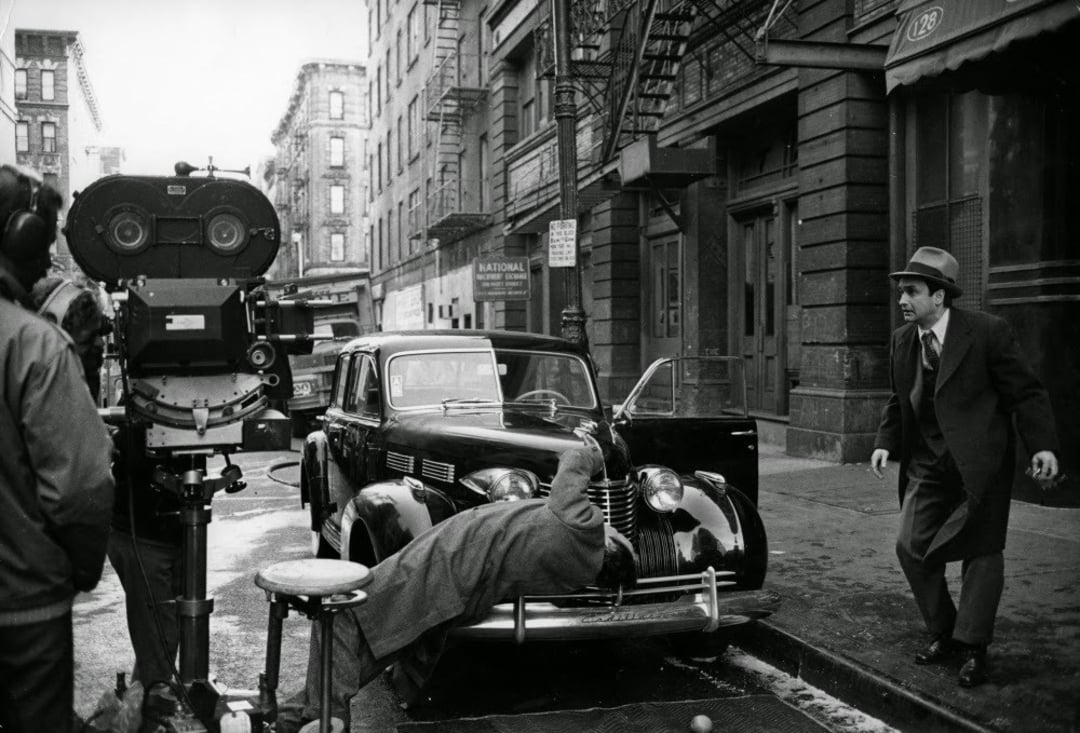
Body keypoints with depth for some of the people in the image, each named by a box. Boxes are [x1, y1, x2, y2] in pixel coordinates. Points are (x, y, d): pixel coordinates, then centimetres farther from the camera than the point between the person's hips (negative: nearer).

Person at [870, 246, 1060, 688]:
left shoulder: (987, 332, -12)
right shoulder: (901, 340, 4)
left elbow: (1026, 393, -9)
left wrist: (1043, 446, -19)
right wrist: (885, 442, 1)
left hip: (980, 464, -5)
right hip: (927, 465, 5)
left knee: (982, 551, 3)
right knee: (911, 547, 0)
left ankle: (973, 648, 16)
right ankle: (943, 634, 20)